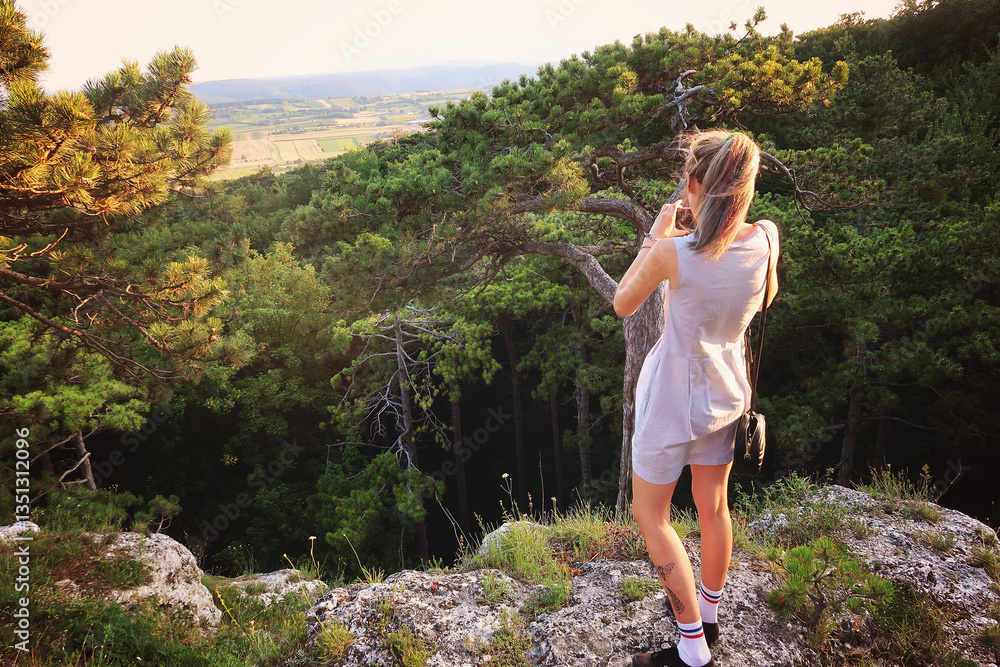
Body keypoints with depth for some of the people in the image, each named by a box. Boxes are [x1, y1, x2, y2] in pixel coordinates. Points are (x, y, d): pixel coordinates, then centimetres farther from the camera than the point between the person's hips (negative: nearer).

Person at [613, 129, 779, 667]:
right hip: (726, 392, 6)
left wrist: (656, 237, -4)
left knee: (649, 515, 12)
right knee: (714, 506, 22)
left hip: (674, 400, -5)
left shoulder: (672, 253, -27)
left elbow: (623, 304, -8)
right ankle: (707, 613, 44)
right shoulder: (766, 238, -12)